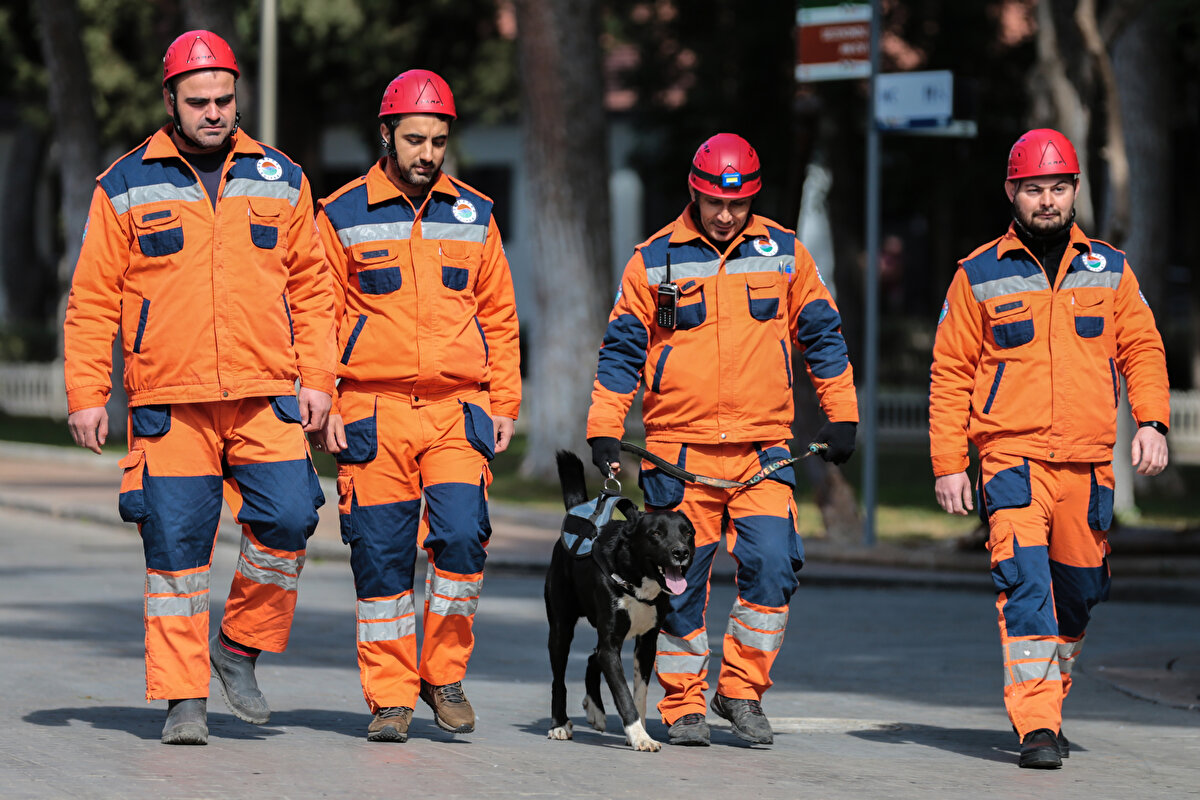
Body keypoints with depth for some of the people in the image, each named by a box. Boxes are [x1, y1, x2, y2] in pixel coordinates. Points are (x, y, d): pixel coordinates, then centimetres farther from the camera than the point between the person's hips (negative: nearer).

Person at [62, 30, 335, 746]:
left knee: (287, 521, -13)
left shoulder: (279, 181, 11)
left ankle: (241, 649, 8)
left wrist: (317, 377, 4)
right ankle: (184, 699, 5)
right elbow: (92, 300, 6)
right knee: (176, 547, -2)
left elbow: (311, 287, 13)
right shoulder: (126, 188, 6)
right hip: (168, 403, -1)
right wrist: (86, 393, 0)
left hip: (266, 398, 1)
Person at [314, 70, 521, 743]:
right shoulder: (343, 216, 4)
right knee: (382, 555, -1)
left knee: (462, 535, -13)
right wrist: (321, 406, -2)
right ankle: (391, 697, 8)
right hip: (373, 410, -1)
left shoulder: (474, 216, 11)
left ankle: (445, 674, 5)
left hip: (458, 409, 1)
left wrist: (505, 403, 9)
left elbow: (498, 316, 15)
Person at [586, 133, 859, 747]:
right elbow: (621, 350, 6)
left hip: (763, 446, 1)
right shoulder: (654, 261, 2)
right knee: (682, 581, 2)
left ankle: (742, 689, 4)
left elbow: (820, 334, 14)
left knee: (772, 566, -12)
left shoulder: (783, 252, 7)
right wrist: (604, 431, -1)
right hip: (679, 449, -1)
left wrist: (841, 415, 11)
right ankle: (683, 705, 14)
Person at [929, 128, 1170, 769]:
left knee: (1078, 590, 10)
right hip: (1011, 457, -3)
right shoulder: (979, 276, 4)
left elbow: (1142, 348, 14)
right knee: (1024, 580, -18)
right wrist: (947, 464, 0)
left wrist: (1152, 422, -3)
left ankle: (1046, 693, 33)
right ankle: (1037, 725, -21)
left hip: (1088, 462, 3)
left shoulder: (1109, 269, 11)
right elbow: (950, 373, 6)